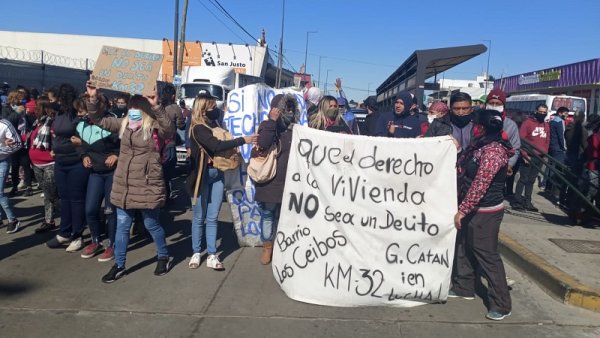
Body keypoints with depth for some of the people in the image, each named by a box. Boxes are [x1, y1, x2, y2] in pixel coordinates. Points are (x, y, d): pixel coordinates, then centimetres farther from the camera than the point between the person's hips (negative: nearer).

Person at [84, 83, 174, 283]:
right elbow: (98, 119, 11)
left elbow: (170, 129, -31)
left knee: (152, 225, 9)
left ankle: (163, 257, 31)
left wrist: (156, 106, -40)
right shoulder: (123, 125, 8)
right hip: (123, 186, 6)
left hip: (147, 186, -6)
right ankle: (119, 265, 26)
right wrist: (93, 98, -3)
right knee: (122, 226, 13)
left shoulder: (155, 128, -10)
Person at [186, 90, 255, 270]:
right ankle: (196, 253, 20)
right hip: (202, 175, -5)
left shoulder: (215, 124, 10)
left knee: (212, 218, 6)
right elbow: (216, 146, -24)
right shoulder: (198, 128, -11)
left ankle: (212, 255, 11)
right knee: (199, 217, 6)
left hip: (217, 175, 5)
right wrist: (242, 140, -24)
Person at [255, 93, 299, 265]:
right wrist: (272, 121, -22)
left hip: (288, 183, 3)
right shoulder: (267, 126, -3)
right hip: (268, 182, -2)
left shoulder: (294, 129, 8)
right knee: (267, 216, 9)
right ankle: (267, 247, 26)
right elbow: (263, 144, -23)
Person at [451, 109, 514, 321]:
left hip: (485, 212, -10)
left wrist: (462, 210, -23)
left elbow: (480, 185, -25)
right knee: (464, 248, 18)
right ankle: (463, 287, 34)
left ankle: (501, 304, 8)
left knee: (487, 255, -3)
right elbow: (464, 172, 22)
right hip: (473, 209, 10)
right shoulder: (482, 145, 10)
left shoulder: (493, 150, -21)